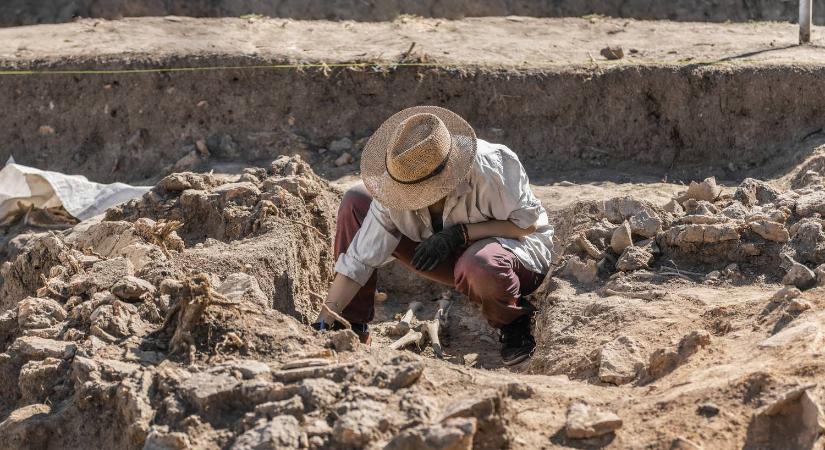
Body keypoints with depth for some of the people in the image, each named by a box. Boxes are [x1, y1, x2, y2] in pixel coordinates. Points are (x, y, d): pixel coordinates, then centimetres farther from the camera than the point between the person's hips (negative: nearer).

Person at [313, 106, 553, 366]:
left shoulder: (491, 166, -32)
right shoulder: (396, 196, -20)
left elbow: (528, 223, -21)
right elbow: (359, 259, -16)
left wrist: (461, 233, -29)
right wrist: (325, 321, -21)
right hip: (455, 256, 5)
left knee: (479, 265, -45)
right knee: (355, 203, -10)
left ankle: (514, 324, -8)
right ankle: (353, 328, -2)